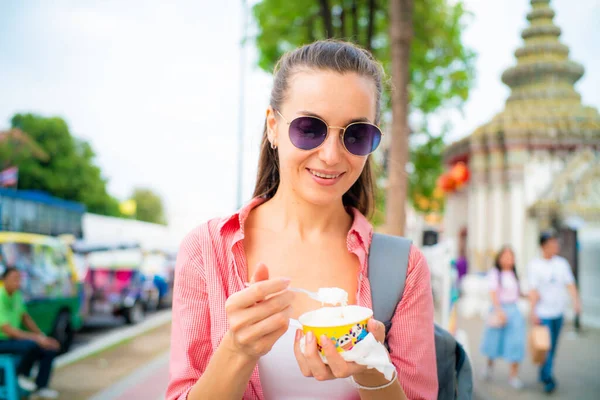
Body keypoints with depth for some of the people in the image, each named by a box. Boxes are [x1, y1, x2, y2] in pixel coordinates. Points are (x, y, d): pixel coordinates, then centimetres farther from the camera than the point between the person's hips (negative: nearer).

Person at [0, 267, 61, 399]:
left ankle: (40, 387, 5)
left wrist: (43, 337, 2)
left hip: (14, 338, 8)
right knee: (31, 345, -34)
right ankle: (22, 374, -7)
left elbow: (25, 318, 12)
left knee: (50, 349, -4)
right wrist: (36, 338, -30)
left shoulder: (16, 295, 2)